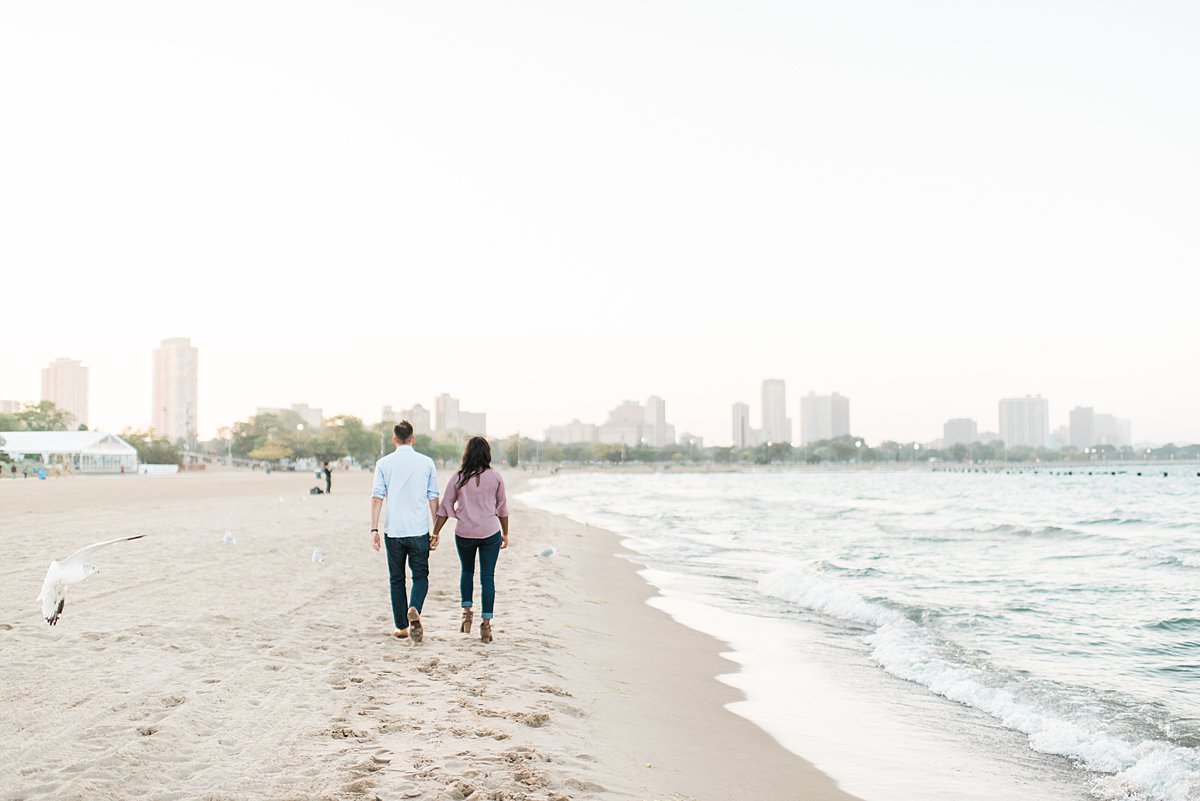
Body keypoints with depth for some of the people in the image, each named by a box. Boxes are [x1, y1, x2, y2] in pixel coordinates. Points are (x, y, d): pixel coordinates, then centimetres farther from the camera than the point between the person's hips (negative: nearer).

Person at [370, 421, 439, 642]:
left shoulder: (384, 463, 2)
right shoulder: (426, 463, 2)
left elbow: (377, 498, -3)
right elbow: (433, 499, 4)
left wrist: (374, 529, 0)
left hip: (393, 531, 1)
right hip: (419, 530, 0)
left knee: (397, 579, 11)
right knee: (420, 576, 8)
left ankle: (402, 627, 13)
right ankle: (414, 610, -19)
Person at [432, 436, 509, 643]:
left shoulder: (458, 478, -2)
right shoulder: (495, 477, -1)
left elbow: (445, 508, 0)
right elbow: (502, 508, 7)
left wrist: (435, 533, 7)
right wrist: (505, 533, 18)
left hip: (465, 533, 1)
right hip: (490, 533, 0)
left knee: (467, 571, 24)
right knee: (487, 577, 3)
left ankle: (466, 611, 13)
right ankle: (486, 625, 1)